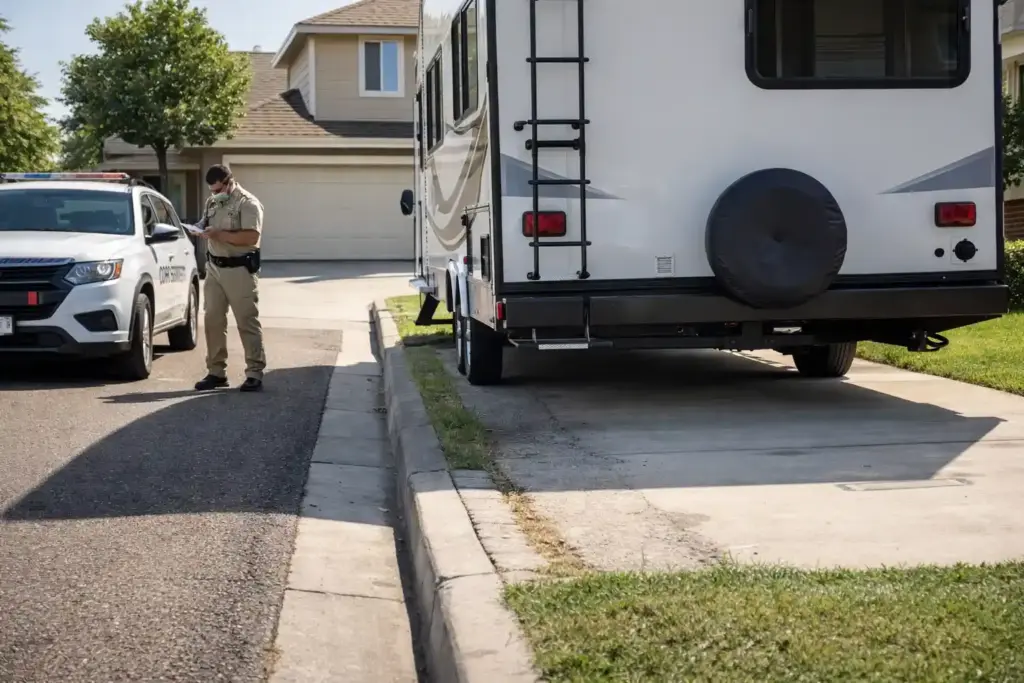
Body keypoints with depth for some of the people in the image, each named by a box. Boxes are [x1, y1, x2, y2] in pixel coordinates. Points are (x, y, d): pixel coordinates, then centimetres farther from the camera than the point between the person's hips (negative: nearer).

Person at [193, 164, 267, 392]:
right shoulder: (212, 202, 12)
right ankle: (216, 372, 14)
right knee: (213, 321, 7)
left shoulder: (248, 203, -12)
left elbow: (251, 237, -22)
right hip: (214, 268, 7)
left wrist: (219, 234, -23)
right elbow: (205, 224, 21)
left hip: (239, 270, -7)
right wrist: (201, 229, -4)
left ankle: (255, 374, 0)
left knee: (248, 323, -3)